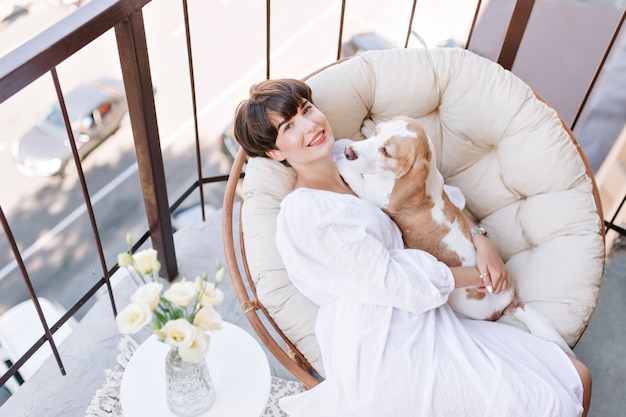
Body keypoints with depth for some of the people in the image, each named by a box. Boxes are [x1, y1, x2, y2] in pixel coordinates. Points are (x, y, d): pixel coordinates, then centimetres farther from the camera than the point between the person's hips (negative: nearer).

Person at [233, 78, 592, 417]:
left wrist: (481, 241, -1)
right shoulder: (304, 210, -14)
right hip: (389, 353, -8)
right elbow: (391, 282, -14)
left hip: (422, 326, 8)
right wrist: (477, 275, -3)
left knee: (577, 377, 1)